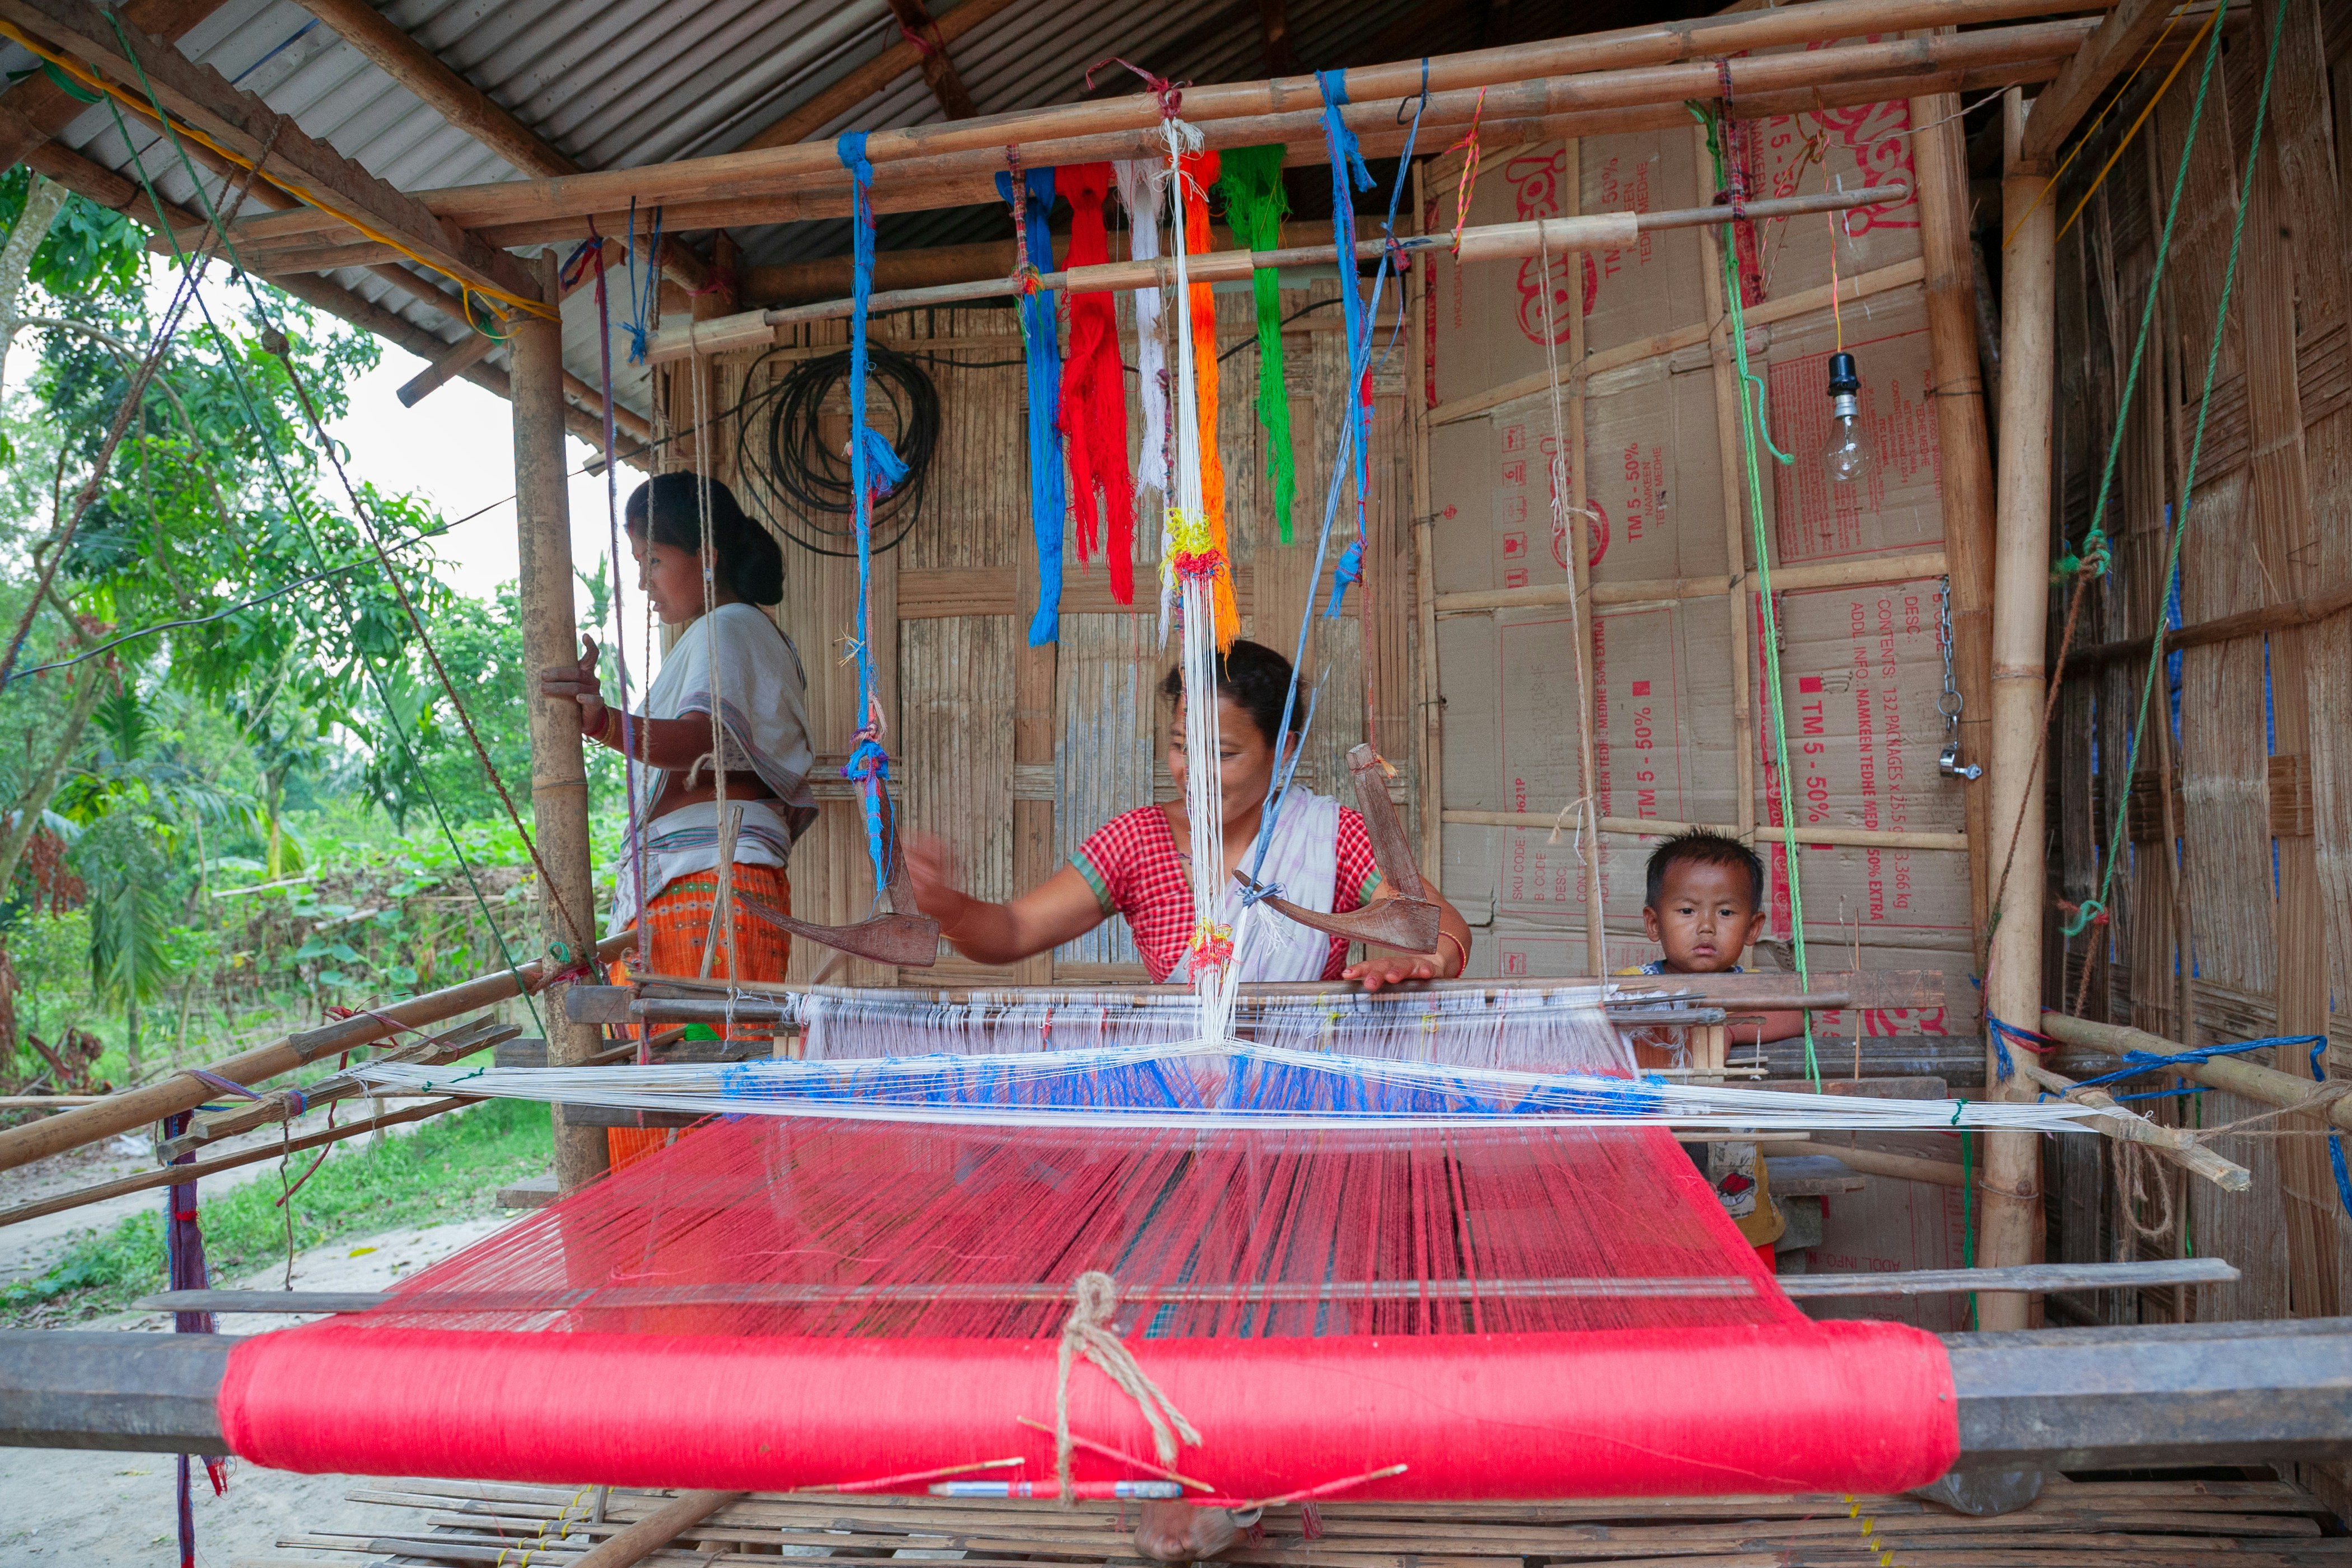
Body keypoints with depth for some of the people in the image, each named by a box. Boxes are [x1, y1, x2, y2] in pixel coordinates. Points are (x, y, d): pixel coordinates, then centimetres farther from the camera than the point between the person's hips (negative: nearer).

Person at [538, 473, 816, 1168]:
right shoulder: (710, 636, 28)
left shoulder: (728, 628, -4)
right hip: (672, 892, 10)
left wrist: (607, 724, -42)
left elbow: (699, 734, -25)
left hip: (711, 883, -10)